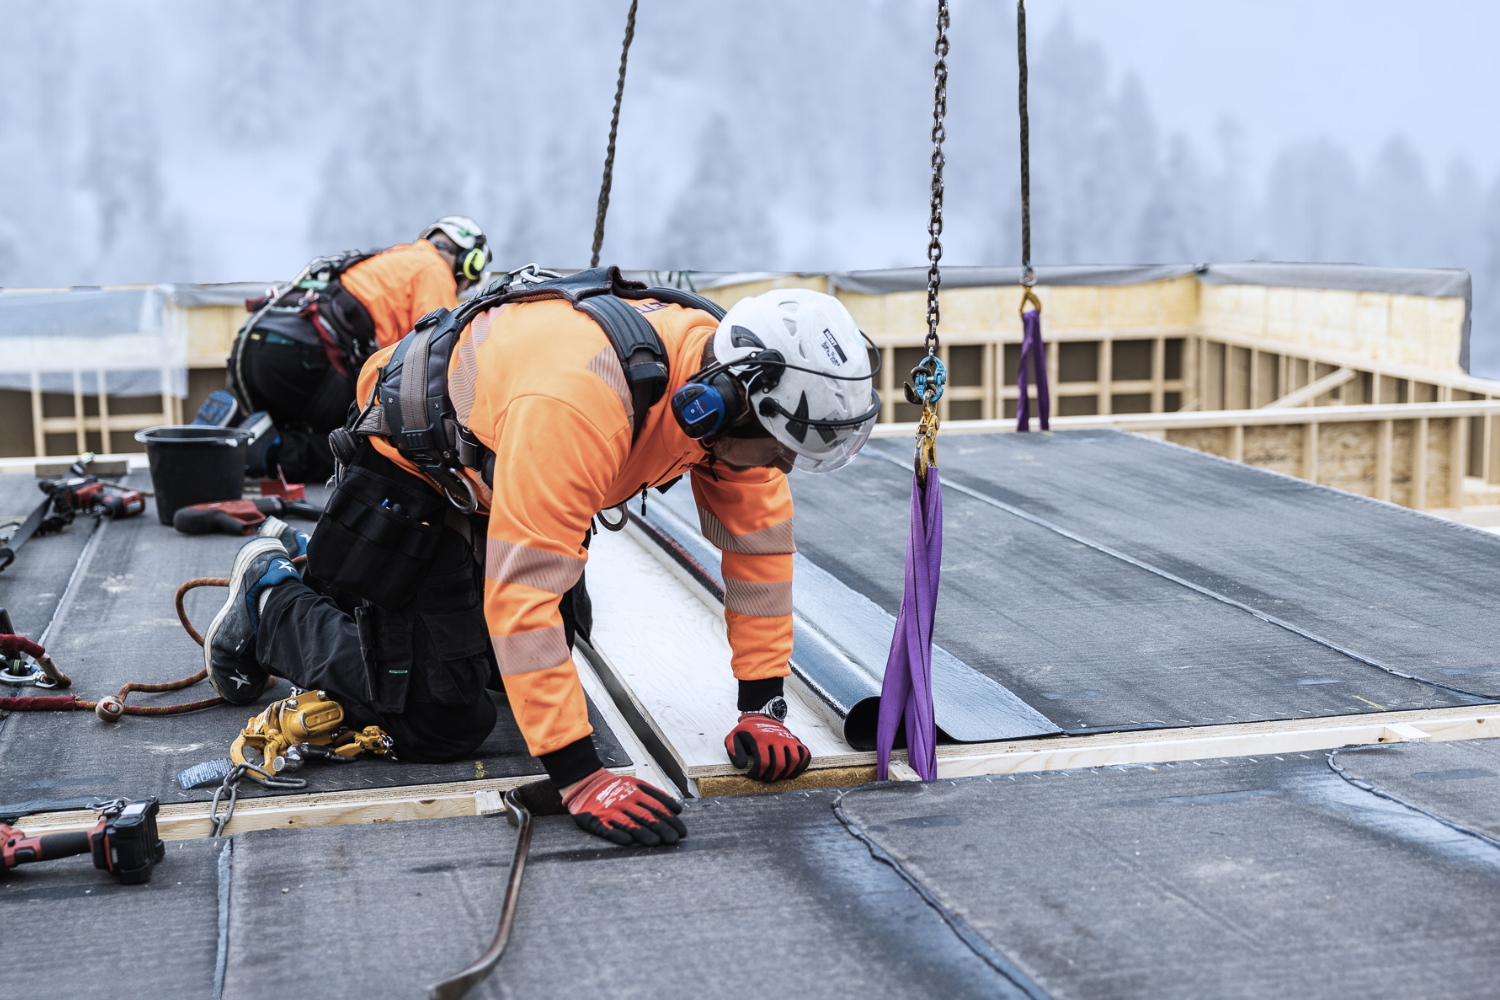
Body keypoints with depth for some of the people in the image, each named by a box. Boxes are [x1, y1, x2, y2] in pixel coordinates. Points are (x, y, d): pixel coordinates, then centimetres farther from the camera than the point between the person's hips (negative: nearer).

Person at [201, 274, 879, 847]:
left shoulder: (724, 383, -20)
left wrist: (763, 707, -12)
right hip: (414, 461, -8)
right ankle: (272, 597, 13)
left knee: (539, 676, 18)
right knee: (436, 725, -10)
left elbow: (759, 534, -10)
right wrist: (580, 777, -44)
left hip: (501, 480, 8)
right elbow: (523, 590, -44)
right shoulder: (577, 407, -45)